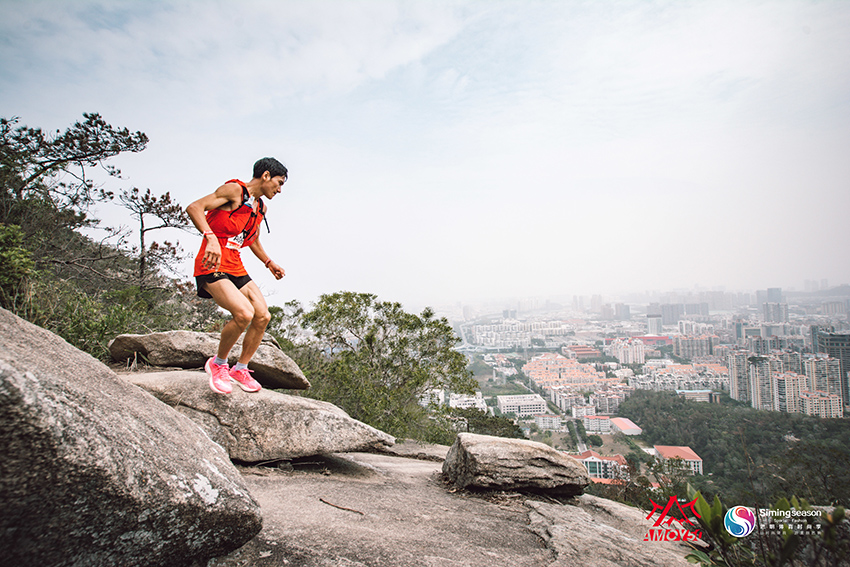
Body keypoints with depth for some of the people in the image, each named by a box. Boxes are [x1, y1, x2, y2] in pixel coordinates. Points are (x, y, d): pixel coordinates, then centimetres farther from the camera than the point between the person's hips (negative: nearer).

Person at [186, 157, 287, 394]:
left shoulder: (261, 207, 19)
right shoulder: (235, 190, -7)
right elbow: (194, 208, -19)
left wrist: (269, 263, 26)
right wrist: (211, 237, -33)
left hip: (236, 268, 9)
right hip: (212, 266, -8)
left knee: (263, 316, -3)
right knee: (244, 313, -25)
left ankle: (240, 369, 16)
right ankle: (218, 363, 0)